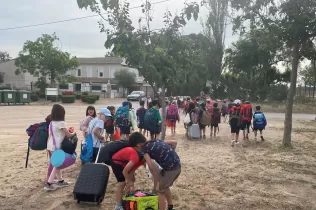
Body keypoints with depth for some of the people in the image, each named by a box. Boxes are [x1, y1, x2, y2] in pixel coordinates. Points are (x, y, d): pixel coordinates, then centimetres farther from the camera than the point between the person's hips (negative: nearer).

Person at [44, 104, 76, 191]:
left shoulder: (51, 123, 8)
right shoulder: (61, 123, -14)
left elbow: (49, 136, 11)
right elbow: (68, 135, -8)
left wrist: (48, 148, 18)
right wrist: (74, 133, 11)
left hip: (50, 146, 8)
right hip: (57, 147, -8)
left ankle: (60, 181, 28)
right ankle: (48, 184, 2)